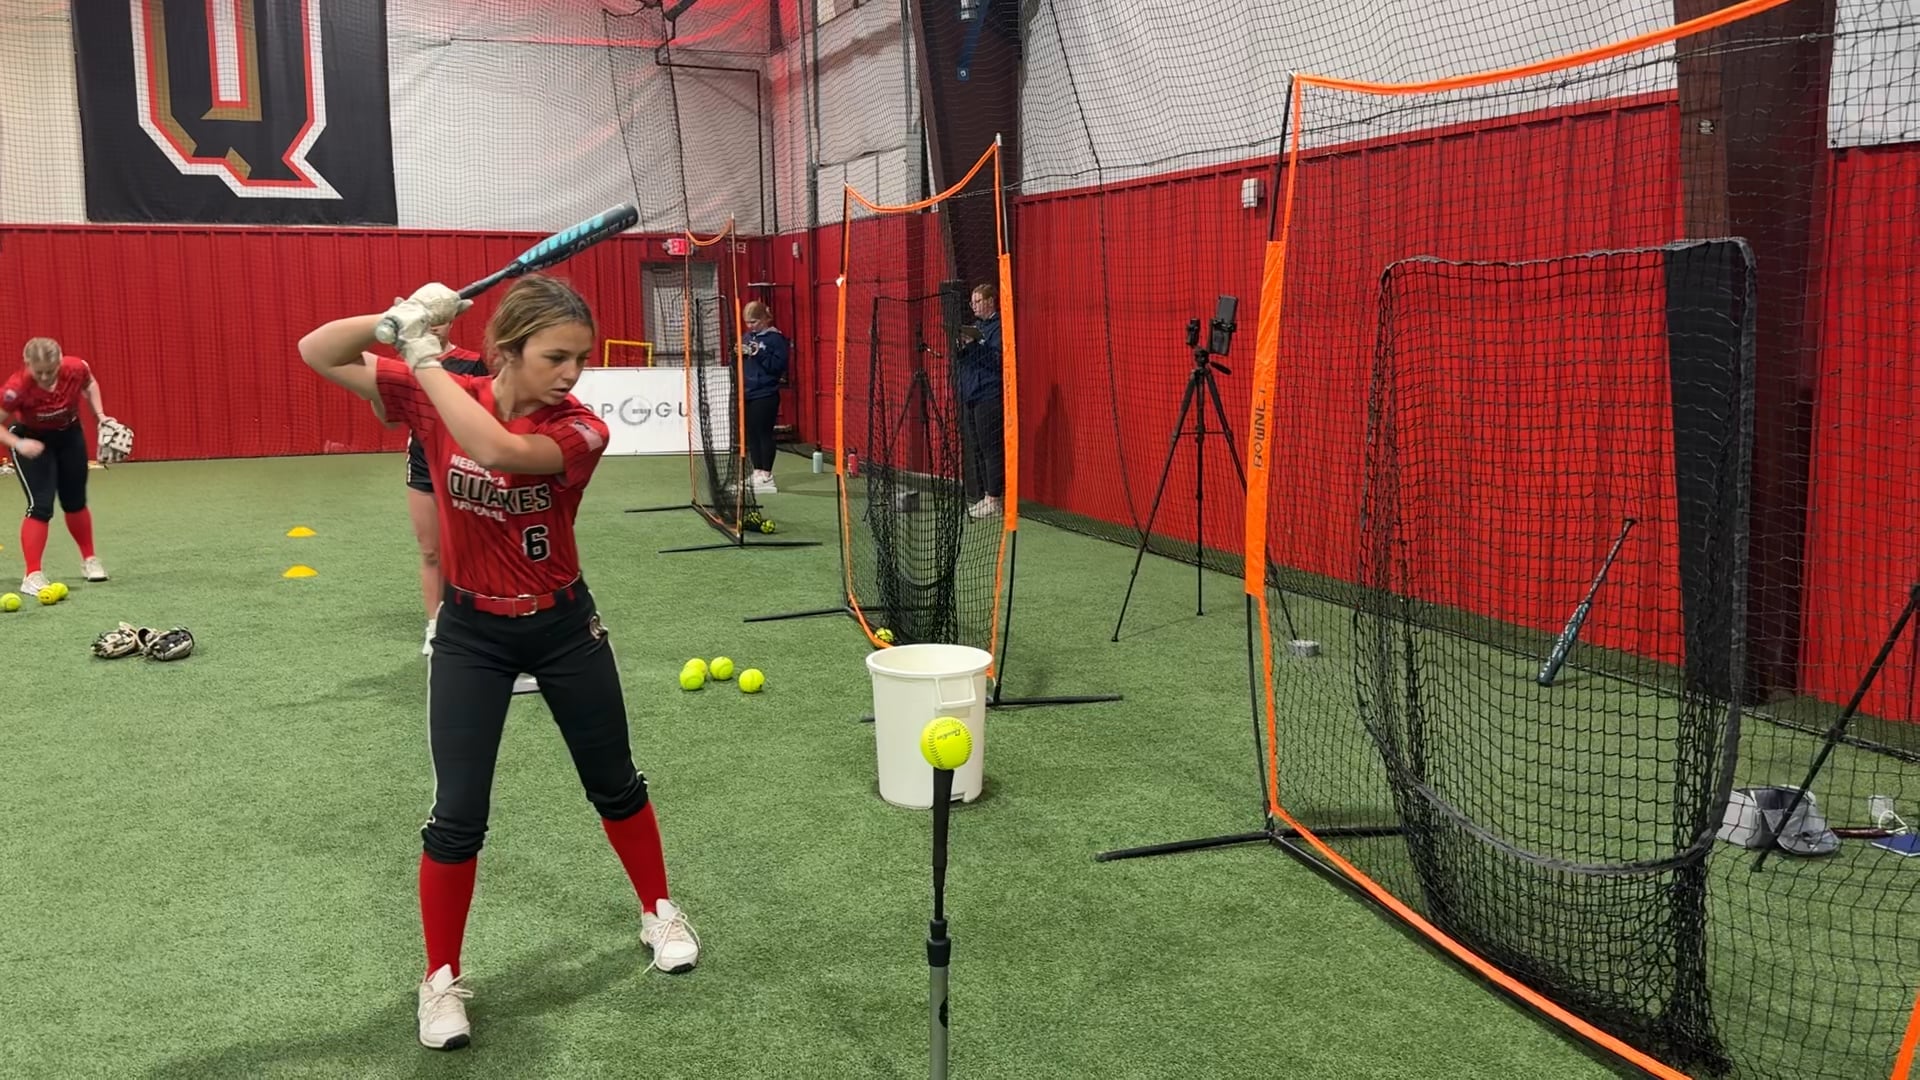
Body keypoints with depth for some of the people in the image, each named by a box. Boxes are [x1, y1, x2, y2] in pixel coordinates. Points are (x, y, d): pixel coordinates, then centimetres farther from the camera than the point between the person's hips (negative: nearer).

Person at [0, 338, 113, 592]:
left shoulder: (76, 369, -27)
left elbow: (90, 384, -1)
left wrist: (100, 415, -10)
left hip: (69, 434, 4)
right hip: (31, 439, -4)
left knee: (75, 501, 16)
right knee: (40, 504, -14)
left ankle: (89, 560, 33)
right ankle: (32, 576, -8)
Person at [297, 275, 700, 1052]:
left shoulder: (581, 431, -18)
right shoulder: (439, 396, -11)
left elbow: (499, 452, -39)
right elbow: (316, 354, -11)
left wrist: (425, 356, -33)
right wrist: (398, 319, -28)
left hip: (564, 625, 0)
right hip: (471, 632, 0)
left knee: (614, 785, 14)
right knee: (458, 815, -1)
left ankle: (659, 913, 38)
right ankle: (441, 979, 18)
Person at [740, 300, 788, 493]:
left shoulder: (776, 338, -8)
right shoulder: (748, 336, 14)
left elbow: (779, 365, -16)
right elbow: (741, 365, 18)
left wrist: (758, 353, -22)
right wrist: (739, 353, -3)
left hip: (765, 395, -7)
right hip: (748, 393, 7)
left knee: (764, 433, -4)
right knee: (751, 434, 10)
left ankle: (766, 475, 3)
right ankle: (757, 471, 18)